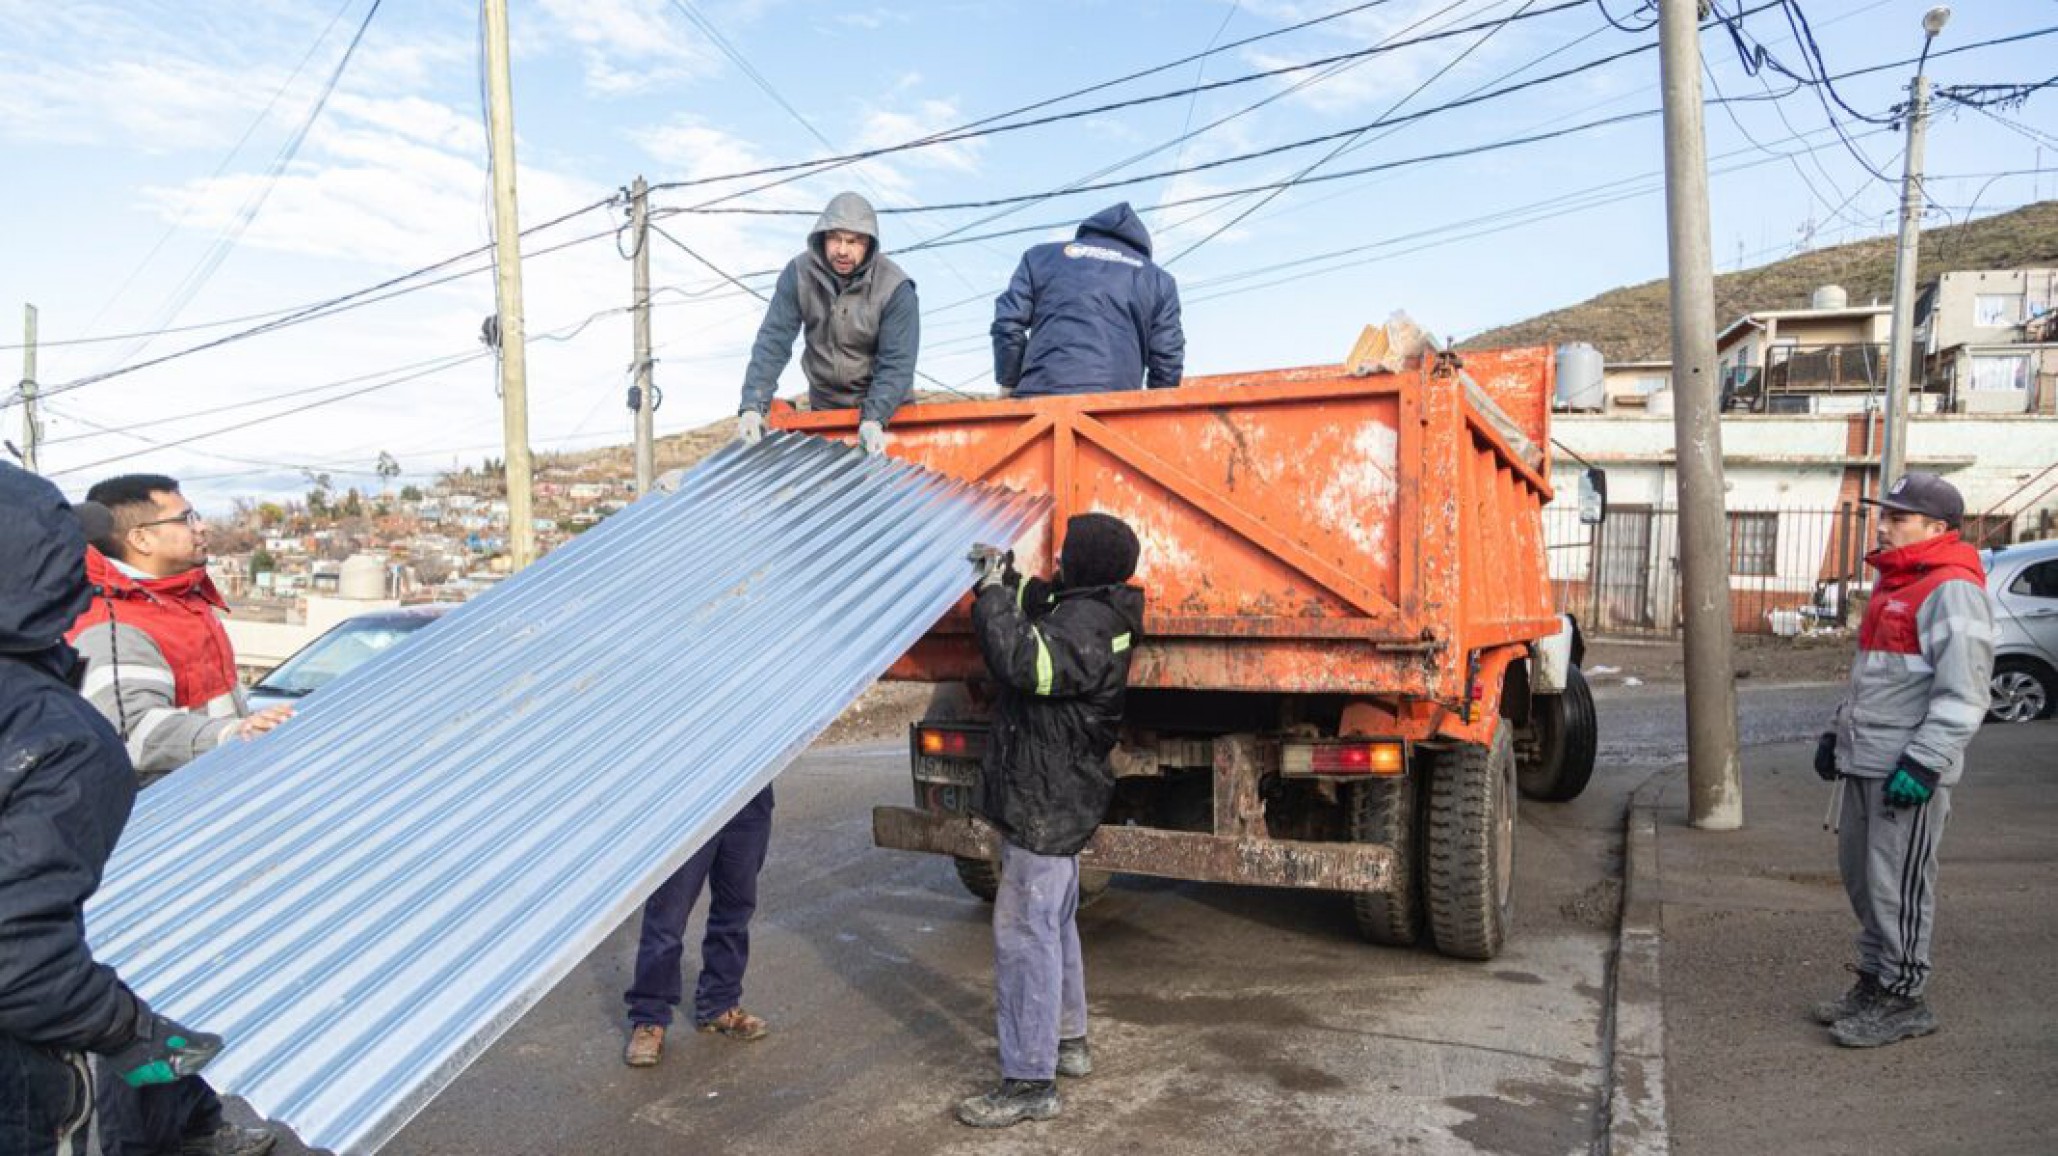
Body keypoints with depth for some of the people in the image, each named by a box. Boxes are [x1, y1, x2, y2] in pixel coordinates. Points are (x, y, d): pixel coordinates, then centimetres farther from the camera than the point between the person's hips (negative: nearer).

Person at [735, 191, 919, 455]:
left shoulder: (895, 287, -21)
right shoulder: (798, 274, -14)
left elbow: (897, 362, -24)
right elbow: (773, 340, -17)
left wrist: (873, 420, -38)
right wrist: (752, 406, -27)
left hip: (886, 405, -2)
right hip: (823, 406, 2)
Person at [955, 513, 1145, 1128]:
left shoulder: (1087, 623, -22)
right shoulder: (1089, 610, 10)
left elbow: (1025, 662, -36)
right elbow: (1041, 606, 27)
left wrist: (993, 594, -23)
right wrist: (1003, 579, 9)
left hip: (1046, 802, -11)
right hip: (1055, 797, 11)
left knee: (1025, 932, -7)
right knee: (1054, 923, 22)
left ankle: (1030, 1082, 0)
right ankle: (1068, 1041, 37)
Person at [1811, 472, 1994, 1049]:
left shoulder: (1952, 590, -13)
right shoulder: (1893, 585, 18)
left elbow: (1962, 694, -19)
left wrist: (1923, 763, -23)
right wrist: (1838, 732, 22)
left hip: (1909, 770, -9)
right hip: (1864, 763, 9)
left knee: (1896, 885, -2)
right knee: (1859, 874, 15)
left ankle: (1903, 1000, 9)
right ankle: (1873, 980, 27)